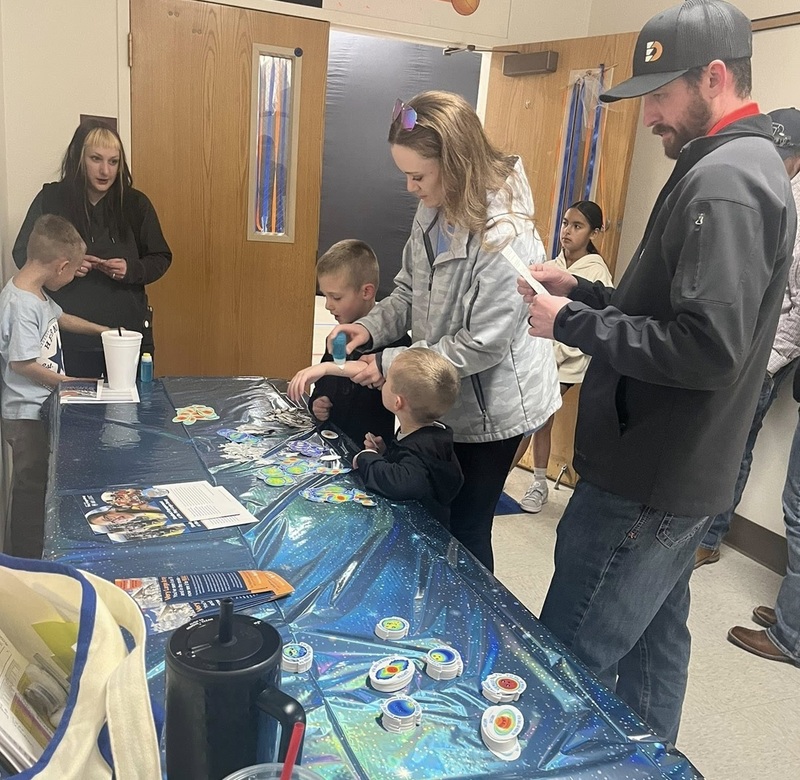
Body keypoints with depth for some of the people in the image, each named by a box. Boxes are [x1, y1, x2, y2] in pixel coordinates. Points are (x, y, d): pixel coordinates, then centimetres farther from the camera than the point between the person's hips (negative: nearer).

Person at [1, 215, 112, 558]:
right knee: (31, 488, 2)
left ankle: (38, 553, 35)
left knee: (42, 484, 20)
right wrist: (70, 383, -15)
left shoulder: (37, 293, 5)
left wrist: (100, 329, 26)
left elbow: (59, 318, 27)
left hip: (43, 408, 10)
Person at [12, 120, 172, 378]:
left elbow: (161, 258, 9)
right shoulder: (50, 200, -1)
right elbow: (22, 254, 5)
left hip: (129, 333, 1)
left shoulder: (135, 204, 2)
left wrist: (132, 269, -12)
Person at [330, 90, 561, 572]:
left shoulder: (504, 238, -28)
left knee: (465, 530, 8)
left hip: (491, 408, -8)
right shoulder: (433, 212, -2)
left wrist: (392, 364, -23)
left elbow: (483, 344, -27)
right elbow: (410, 292, 9)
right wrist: (372, 327, -10)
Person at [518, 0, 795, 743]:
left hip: (645, 483, -10)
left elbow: (707, 350, -28)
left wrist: (573, 324, -19)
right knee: (652, 644, 21)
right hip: (677, 472, 10)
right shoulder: (738, 168, 15)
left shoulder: (724, 182, -18)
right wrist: (584, 291, 6)